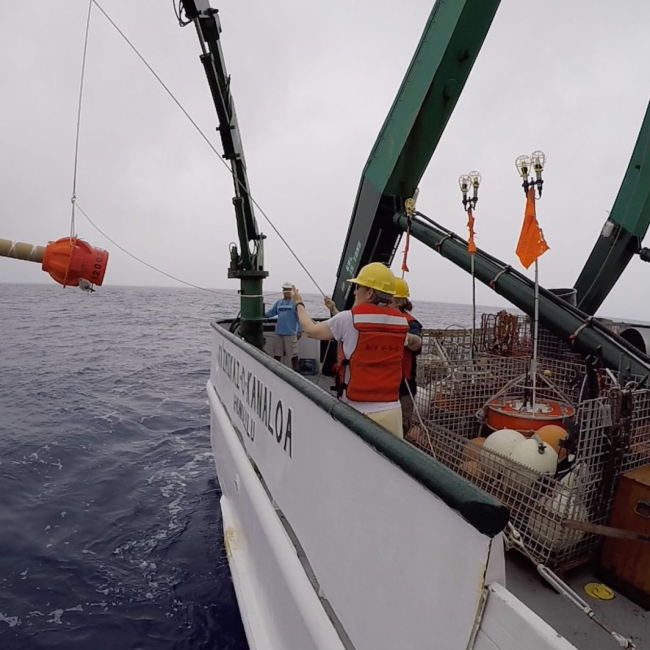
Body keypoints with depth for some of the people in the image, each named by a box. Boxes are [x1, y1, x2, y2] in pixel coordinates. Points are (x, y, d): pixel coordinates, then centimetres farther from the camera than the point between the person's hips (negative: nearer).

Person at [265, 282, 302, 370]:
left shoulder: (295, 302, -6)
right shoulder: (279, 302, 10)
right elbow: (271, 312, 7)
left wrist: (299, 331, -13)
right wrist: (263, 313, -12)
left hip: (290, 333, -5)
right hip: (278, 332, 6)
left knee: (293, 353, 5)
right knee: (276, 353, 14)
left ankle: (294, 371, 19)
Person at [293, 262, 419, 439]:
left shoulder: (349, 319, -8)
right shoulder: (401, 321, 3)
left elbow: (311, 330, 7)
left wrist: (299, 304, 25)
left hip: (357, 412, -4)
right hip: (391, 411, 4)